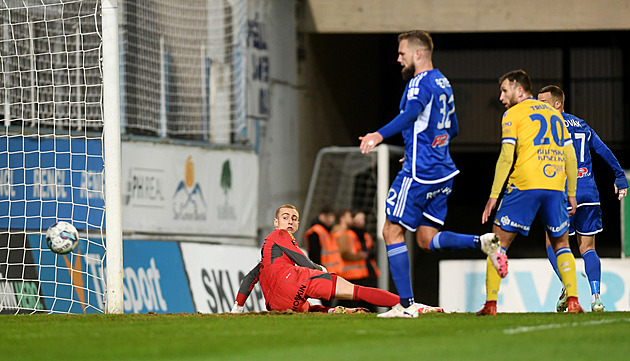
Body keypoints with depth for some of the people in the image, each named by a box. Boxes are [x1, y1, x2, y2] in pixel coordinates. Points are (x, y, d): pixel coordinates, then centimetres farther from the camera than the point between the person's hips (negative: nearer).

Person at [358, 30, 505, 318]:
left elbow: (412, 113, -32)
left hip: (419, 172, -9)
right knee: (427, 240, 12)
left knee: (392, 232, -1)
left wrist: (380, 135, -44)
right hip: (443, 171, 9)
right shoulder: (443, 83, 17)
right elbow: (452, 129, 27)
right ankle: (481, 242, -9)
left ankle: (406, 304, -4)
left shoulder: (420, 82, -11)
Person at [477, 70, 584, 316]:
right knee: (561, 244, 18)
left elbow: (506, 157, -7)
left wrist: (494, 195, -6)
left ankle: (491, 303, -6)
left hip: (524, 185, -5)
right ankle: (573, 301, 2)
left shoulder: (513, 114, 3)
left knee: (499, 242, 3)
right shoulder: (554, 114, 20)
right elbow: (571, 157, 17)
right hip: (555, 186, 5)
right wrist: (571, 194, 22)